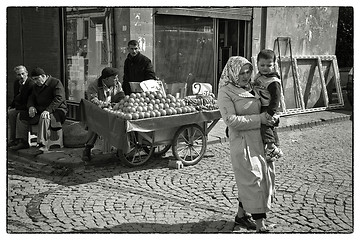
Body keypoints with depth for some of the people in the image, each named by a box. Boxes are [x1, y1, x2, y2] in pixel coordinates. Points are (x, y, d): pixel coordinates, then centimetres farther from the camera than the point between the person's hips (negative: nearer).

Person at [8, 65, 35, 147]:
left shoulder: (31, 84, -20)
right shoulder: (16, 83, 8)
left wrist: (16, 108, -19)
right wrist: (11, 106, 2)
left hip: (26, 109, -9)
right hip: (17, 107, 9)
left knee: (11, 113, -25)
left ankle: (13, 140, -16)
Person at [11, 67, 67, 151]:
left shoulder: (56, 83, -11)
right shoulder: (36, 86, 14)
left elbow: (59, 98, -22)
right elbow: (31, 98, 20)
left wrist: (48, 110, -34)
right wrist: (31, 106, -5)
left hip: (56, 110, -8)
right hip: (40, 110, 8)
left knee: (44, 118, -39)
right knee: (21, 116, -1)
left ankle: (42, 145, -41)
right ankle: (23, 142, 4)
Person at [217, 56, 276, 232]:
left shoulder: (252, 88, 11)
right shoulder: (226, 92, -11)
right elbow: (231, 120, -20)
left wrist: (271, 117, 10)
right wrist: (259, 119, -20)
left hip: (260, 140, 8)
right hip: (243, 143, -8)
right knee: (253, 180, -4)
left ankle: (241, 215, 31)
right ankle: (260, 225, 4)